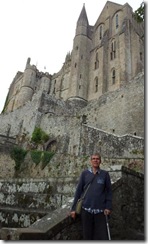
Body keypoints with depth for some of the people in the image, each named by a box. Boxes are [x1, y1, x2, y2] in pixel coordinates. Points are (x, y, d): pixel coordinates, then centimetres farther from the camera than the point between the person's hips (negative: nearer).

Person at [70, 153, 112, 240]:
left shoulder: (105, 174, 0)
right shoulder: (85, 173, 1)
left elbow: (109, 191, 3)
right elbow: (78, 191, 2)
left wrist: (108, 207, -6)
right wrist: (74, 208, 1)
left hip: (100, 210, 0)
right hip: (86, 209, 1)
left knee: (102, 235, 4)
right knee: (87, 235, 12)